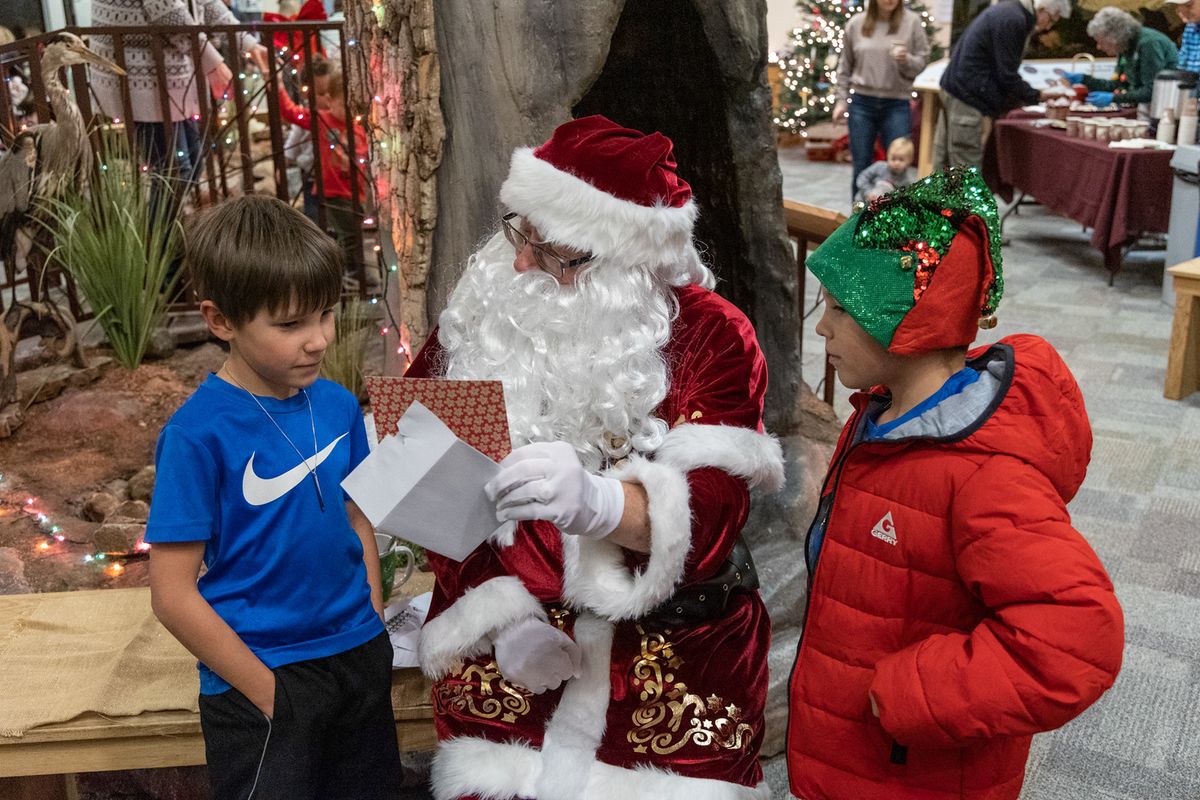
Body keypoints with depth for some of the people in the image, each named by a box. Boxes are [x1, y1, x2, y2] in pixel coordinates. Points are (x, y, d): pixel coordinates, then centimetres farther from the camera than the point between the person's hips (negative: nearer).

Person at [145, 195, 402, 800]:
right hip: (261, 682, -5)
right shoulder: (198, 432, -19)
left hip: (361, 659, 6)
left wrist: (374, 627, 3)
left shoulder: (338, 405, -4)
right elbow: (173, 595, -16)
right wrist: (269, 694, -13)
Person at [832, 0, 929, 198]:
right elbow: (845, 66, 12)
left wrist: (906, 60, -19)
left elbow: (922, 61, 1)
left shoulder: (912, 22, -1)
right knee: (861, 166, 6)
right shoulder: (855, 24, 4)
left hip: (897, 104, -1)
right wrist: (842, 100, 9)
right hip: (862, 103, 1)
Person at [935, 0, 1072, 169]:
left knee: (943, 160, 10)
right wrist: (1037, 96, -5)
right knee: (966, 165, -7)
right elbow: (1007, 75, -15)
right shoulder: (1014, 20, -14)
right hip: (968, 97, -10)